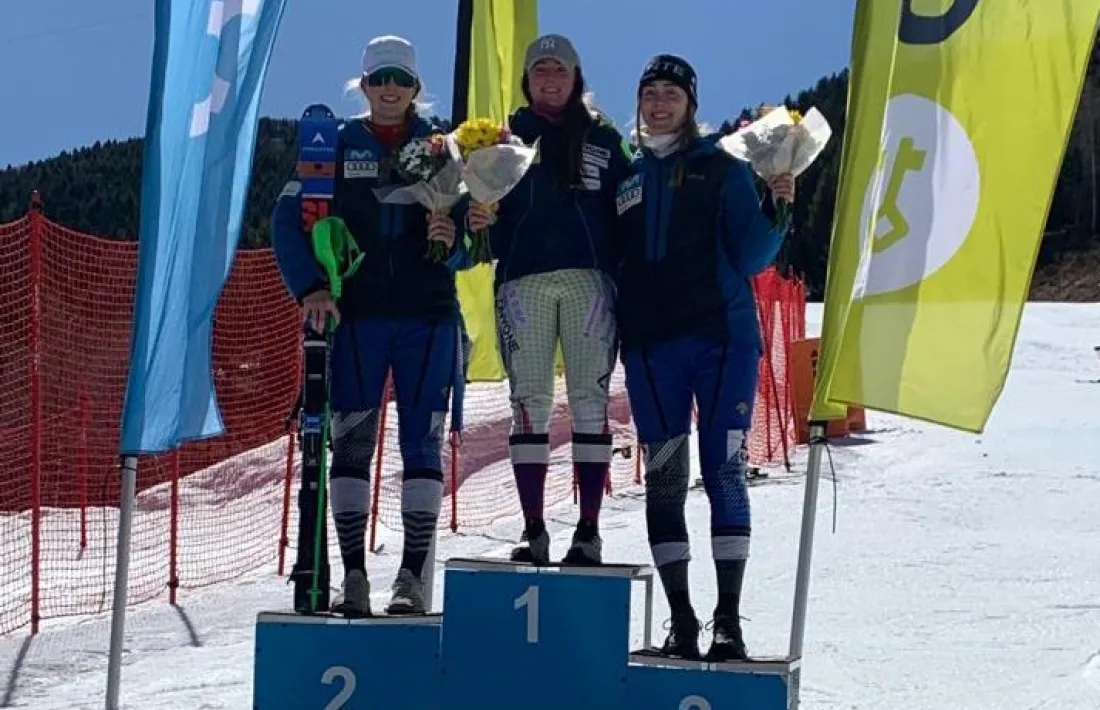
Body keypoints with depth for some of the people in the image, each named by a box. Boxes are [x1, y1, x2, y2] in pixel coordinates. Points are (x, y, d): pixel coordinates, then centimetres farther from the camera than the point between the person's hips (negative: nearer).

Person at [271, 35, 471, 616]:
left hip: (427, 317, 0)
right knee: (351, 441, -4)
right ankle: (353, 575, -1)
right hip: (356, 316, 0)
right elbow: (289, 221, 1)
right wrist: (311, 287, -12)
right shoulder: (336, 146, 6)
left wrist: (452, 240, -14)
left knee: (422, 442, -2)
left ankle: (413, 577, 0)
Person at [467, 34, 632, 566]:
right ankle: (533, 533, 2)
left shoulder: (603, 139, 12)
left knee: (590, 401, -4)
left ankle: (589, 532, -2)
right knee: (528, 402, -2)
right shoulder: (507, 137, 14)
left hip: (589, 279, -1)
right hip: (523, 281, 1)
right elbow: (486, 208, 10)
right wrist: (479, 218, -13)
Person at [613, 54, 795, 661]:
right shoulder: (625, 176, 14)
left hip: (721, 338, -3)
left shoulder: (723, 168, 7)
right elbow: (610, 261, 17)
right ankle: (680, 621, 3)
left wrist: (774, 209, -15)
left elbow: (751, 257, 0)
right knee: (663, 479, 0)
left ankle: (729, 621, -6)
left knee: (724, 472, -7)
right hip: (649, 344, 3)